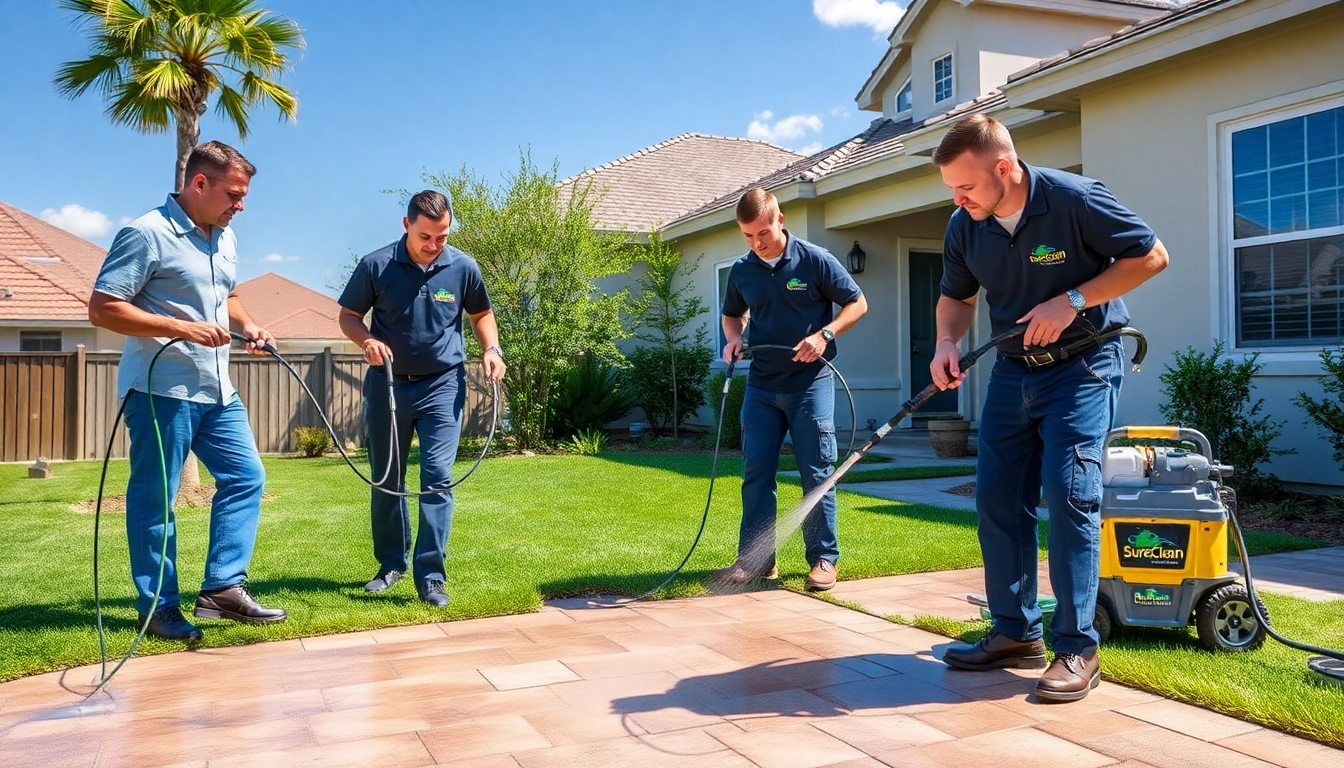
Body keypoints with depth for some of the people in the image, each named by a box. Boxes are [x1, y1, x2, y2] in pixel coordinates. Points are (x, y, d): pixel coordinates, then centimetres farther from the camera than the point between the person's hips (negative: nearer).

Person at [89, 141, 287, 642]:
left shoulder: (225, 238, 13)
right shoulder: (147, 234, -12)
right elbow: (102, 308, -15)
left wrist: (246, 325, 6)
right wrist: (185, 328, -22)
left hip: (216, 389, 8)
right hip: (160, 389, -8)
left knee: (245, 476, 6)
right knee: (154, 498, 2)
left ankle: (223, 587, 13)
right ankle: (157, 607, 13)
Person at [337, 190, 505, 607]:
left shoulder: (463, 267, -5)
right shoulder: (376, 266, -8)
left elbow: (481, 314, 11)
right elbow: (348, 315, 3)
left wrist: (491, 349, -7)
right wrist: (367, 340, -18)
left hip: (442, 385, -1)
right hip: (387, 383, 1)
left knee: (437, 478, -8)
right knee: (386, 479, 11)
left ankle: (431, 576, -4)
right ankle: (391, 564, 27)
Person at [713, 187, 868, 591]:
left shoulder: (815, 260, -7)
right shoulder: (741, 271, 5)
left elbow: (857, 303, 0)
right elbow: (732, 314, 22)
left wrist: (825, 334, -16)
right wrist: (733, 338, 0)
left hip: (810, 382, -4)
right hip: (761, 385, 4)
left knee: (816, 474, 1)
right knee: (756, 473, 4)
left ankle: (824, 559, 11)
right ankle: (755, 559, 12)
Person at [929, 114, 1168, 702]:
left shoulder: (1074, 199, -20)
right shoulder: (964, 227, -5)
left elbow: (1150, 256, -12)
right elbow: (956, 296, 10)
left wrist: (1071, 301, -23)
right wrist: (947, 343, -11)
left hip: (1082, 364, -6)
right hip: (1013, 368, 6)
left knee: (1068, 494, -14)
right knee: (997, 499, 4)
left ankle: (1076, 648, -4)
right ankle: (1015, 633, 16)